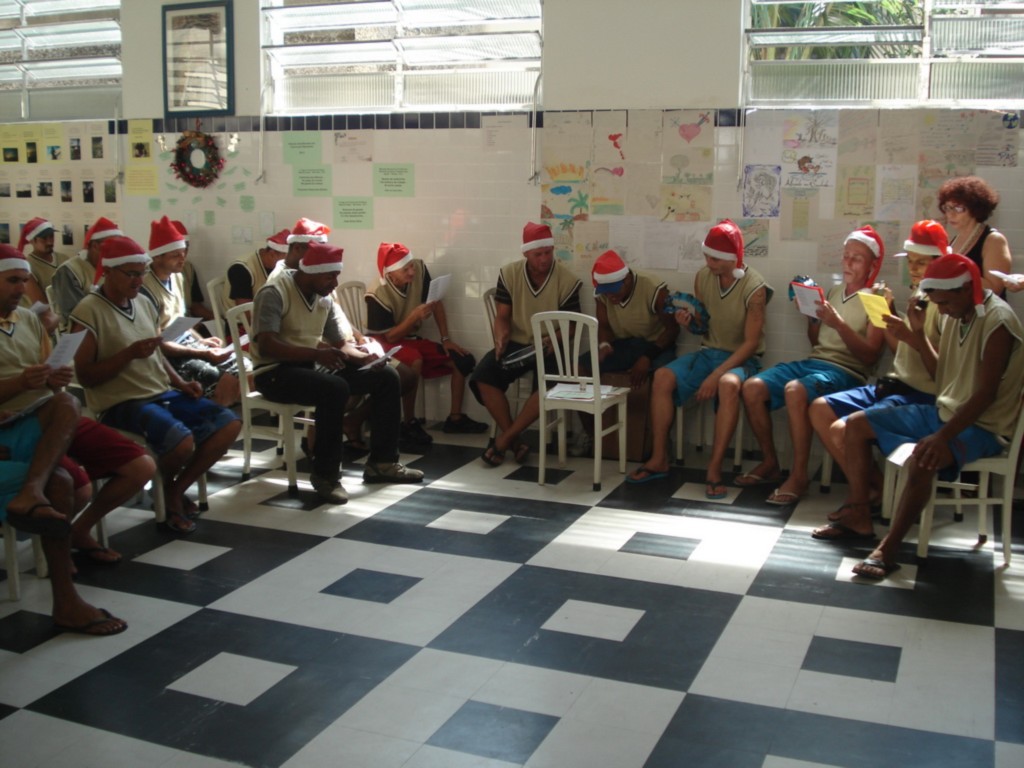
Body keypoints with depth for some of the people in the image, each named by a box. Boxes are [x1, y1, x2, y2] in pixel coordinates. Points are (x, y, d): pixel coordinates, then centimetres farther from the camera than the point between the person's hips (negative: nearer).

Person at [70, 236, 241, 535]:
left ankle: (176, 490, 8)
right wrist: (129, 354, -23)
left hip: (164, 393, 8)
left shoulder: (145, 304, 12)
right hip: (121, 404, -8)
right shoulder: (89, 312, -12)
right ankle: (164, 487, 6)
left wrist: (180, 383, 4)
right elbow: (85, 376, -13)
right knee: (182, 442, -31)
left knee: (229, 425, -4)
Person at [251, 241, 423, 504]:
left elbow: (342, 343, 11)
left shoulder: (325, 297, 6)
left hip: (314, 365, 8)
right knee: (335, 388, -36)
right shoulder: (274, 293, -16)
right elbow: (266, 346, -27)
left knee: (386, 376, -4)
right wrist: (316, 353, -38)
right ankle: (326, 473, -22)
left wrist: (363, 356, -12)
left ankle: (381, 462, 3)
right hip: (276, 372, -8)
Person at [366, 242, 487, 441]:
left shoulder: (419, 269, -13)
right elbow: (391, 337, -24)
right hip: (384, 343, -7)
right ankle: (409, 423, -24)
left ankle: (455, 418, 3)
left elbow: (436, 303, -2)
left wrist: (446, 339, -5)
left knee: (463, 360, -5)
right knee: (414, 361, -39)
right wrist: (415, 316, -35)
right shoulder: (378, 296, -26)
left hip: (410, 339, 7)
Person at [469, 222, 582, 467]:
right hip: (516, 343, 2)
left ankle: (503, 439, -18)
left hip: (550, 347, -2)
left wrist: (554, 341, -24)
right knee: (482, 376, -24)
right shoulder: (509, 274, -2)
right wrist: (501, 338, -19)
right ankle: (514, 441, -17)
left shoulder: (567, 280, -8)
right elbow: (502, 317, 3)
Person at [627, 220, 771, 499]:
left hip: (742, 358, -5)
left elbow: (751, 342, -17)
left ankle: (714, 469, -32)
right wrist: (689, 321, -13)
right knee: (663, 377, -21)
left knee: (729, 385, -39)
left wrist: (716, 375, -26)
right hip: (708, 351, 5)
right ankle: (659, 459, -12)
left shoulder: (754, 288, -16)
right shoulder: (703, 277, 0)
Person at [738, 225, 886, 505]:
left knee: (795, 390, -36)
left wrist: (838, 323, -22)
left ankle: (799, 476, -25)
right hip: (813, 360, 7)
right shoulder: (834, 290, 18)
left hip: (846, 371, -7)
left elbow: (871, 355, -12)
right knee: (752, 387, -14)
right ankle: (770, 463, 1)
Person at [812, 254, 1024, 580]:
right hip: (943, 411, 9)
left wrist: (942, 437, -33)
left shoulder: (997, 321, -20)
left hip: (980, 425, -9)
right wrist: (918, 332, 2)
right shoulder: (955, 315, 6)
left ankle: (888, 550, -26)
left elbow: (986, 392, -25)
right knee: (856, 425, 6)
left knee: (922, 460, -38)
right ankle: (858, 517, 9)